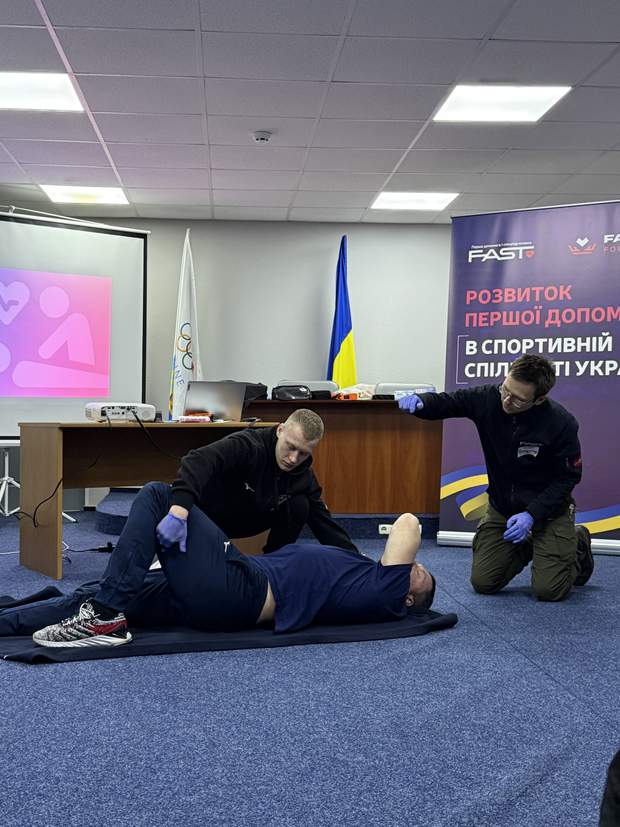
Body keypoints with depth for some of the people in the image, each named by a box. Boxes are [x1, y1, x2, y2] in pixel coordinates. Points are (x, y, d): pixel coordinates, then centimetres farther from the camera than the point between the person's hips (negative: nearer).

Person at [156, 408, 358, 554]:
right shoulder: (248, 445, -35)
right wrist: (178, 512, -69)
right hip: (206, 513, -5)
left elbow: (325, 523, -7)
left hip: (247, 518, 5)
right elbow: (198, 461, -52)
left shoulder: (303, 476, -14)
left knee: (299, 505, -15)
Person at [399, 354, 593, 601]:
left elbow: (567, 477, -15)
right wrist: (419, 401, -32)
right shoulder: (488, 399, -18)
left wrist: (532, 515, -24)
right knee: (483, 583, -2)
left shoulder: (561, 424, -24)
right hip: (501, 505, 3)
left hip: (548, 508, -3)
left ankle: (577, 544, 20)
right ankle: (526, 547, 27)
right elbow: (444, 403, -8)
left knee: (548, 589, -12)